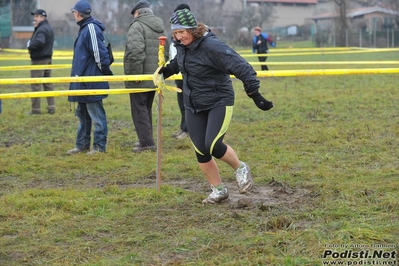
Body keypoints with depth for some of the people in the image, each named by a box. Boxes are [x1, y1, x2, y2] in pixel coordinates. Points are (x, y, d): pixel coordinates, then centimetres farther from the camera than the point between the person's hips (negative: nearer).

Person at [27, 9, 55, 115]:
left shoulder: (41, 29, -18)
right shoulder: (48, 28, 15)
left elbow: (39, 42, -34)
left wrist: (30, 46, -18)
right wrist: (31, 44, 1)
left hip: (38, 60, -10)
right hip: (47, 58, 10)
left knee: (35, 85, -3)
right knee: (48, 84, 12)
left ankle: (36, 109, 0)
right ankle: (51, 107, 13)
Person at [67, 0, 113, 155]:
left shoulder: (92, 28, -17)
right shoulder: (84, 28, 14)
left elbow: (99, 52, -21)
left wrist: (105, 71, -12)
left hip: (92, 81, -10)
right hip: (83, 81, 10)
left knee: (96, 115, -2)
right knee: (82, 114, 16)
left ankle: (100, 146, 5)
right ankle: (82, 145, 24)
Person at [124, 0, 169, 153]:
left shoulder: (137, 25, -11)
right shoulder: (160, 27, 16)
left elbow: (135, 51, -24)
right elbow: (166, 52, 19)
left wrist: (135, 73, -19)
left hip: (140, 79, -8)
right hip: (154, 77, 8)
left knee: (139, 110, -3)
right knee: (147, 109, 19)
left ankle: (147, 143, -7)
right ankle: (146, 139, 25)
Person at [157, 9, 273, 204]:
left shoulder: (212, 46, -24)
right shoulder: (182, 46, -1)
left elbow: (241, 67, -25)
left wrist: (255, 94, -28)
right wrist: (166, 70, 17)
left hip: (219, 102, -7)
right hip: (193, 106, 7)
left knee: (213, 146, -19)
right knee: (201, 152, 3)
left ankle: (240, 169, 11)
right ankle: (218, 190, 20)